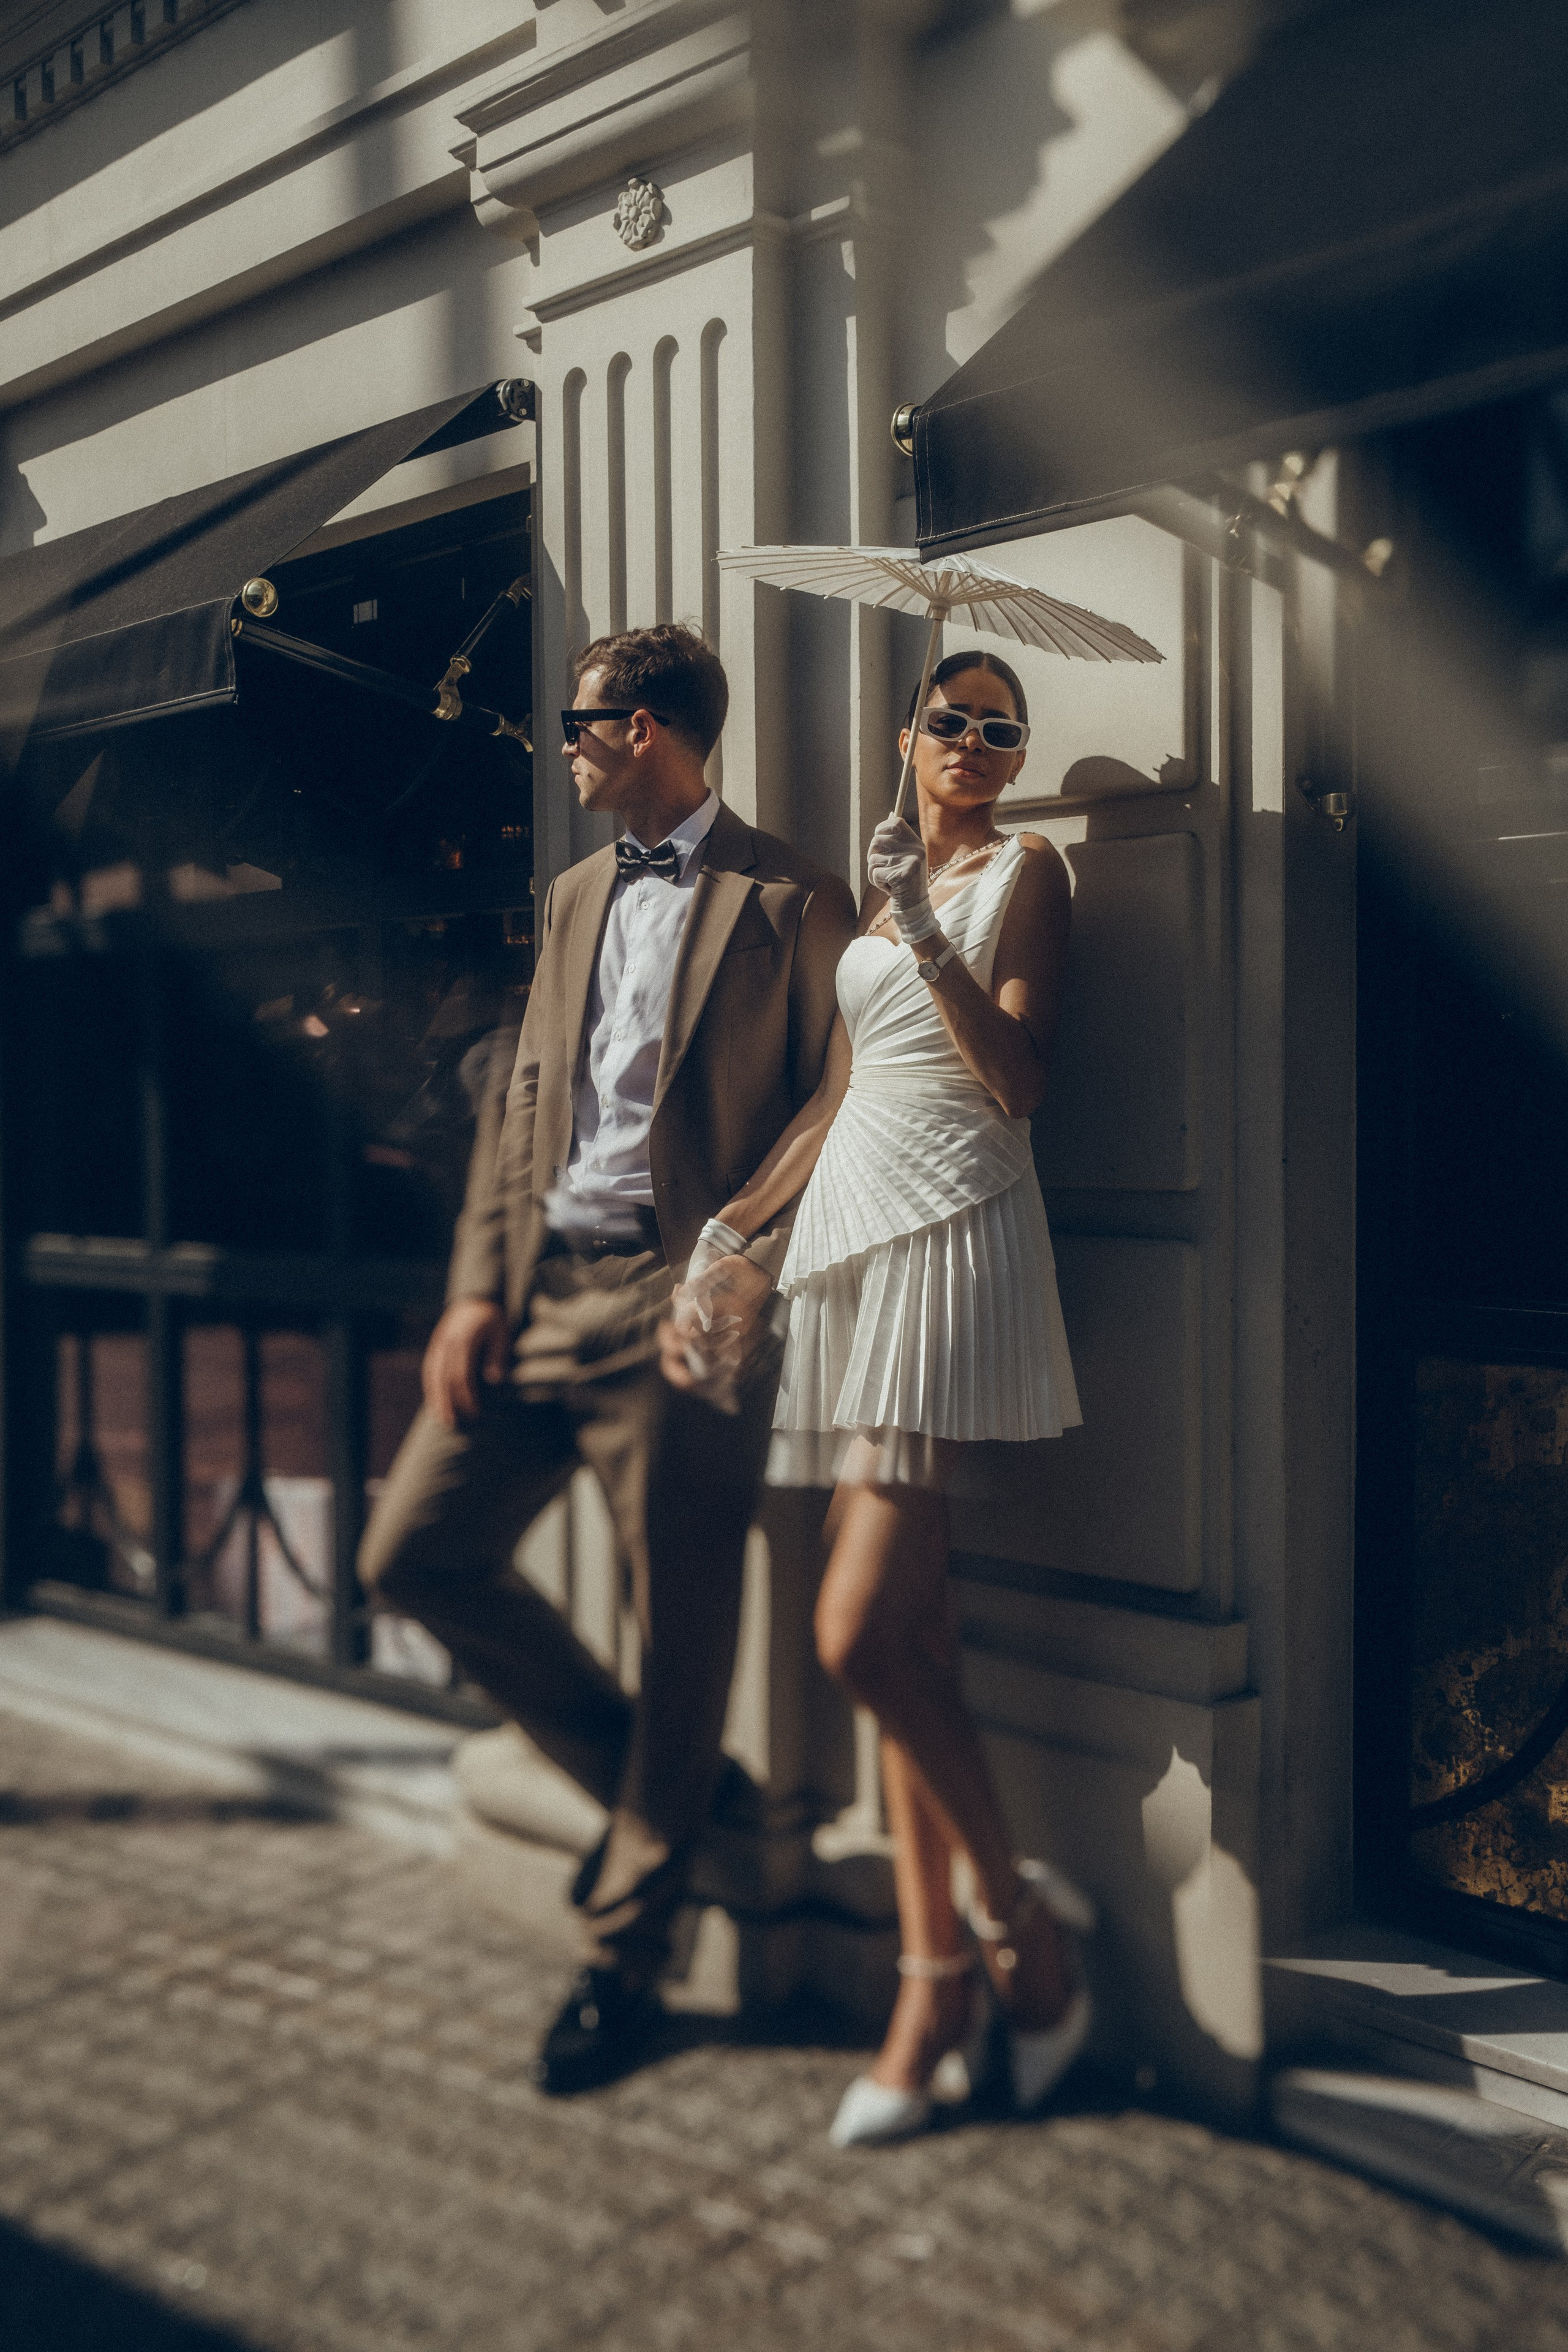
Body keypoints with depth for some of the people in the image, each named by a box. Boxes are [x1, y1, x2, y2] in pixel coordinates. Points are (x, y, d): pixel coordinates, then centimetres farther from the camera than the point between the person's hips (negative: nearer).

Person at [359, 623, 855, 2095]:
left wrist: (752, 1268, -18)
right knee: (413, 1553, 5)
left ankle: (621, 1958, 18)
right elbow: (522, 1102, 16)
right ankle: (642, 1783, 24)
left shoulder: (787, 902, -3)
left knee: (679, 1633, 0)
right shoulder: (577, 895, 19)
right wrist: (479, 1286, 7)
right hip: (543, 1289, 7)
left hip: (679, 1302, -7)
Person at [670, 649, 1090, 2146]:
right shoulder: (875, 885, 21)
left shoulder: (1024, 871, 2)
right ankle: (936, 1975, 13)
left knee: (861, 1635, -14)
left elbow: (1018, 1085, -10)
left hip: (948, 1228, -7)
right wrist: (728, 1225, 18)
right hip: (847, 1227, 7)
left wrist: (925, 930, -15)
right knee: (907, 1633, 6)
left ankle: (1026, 1914, 6)